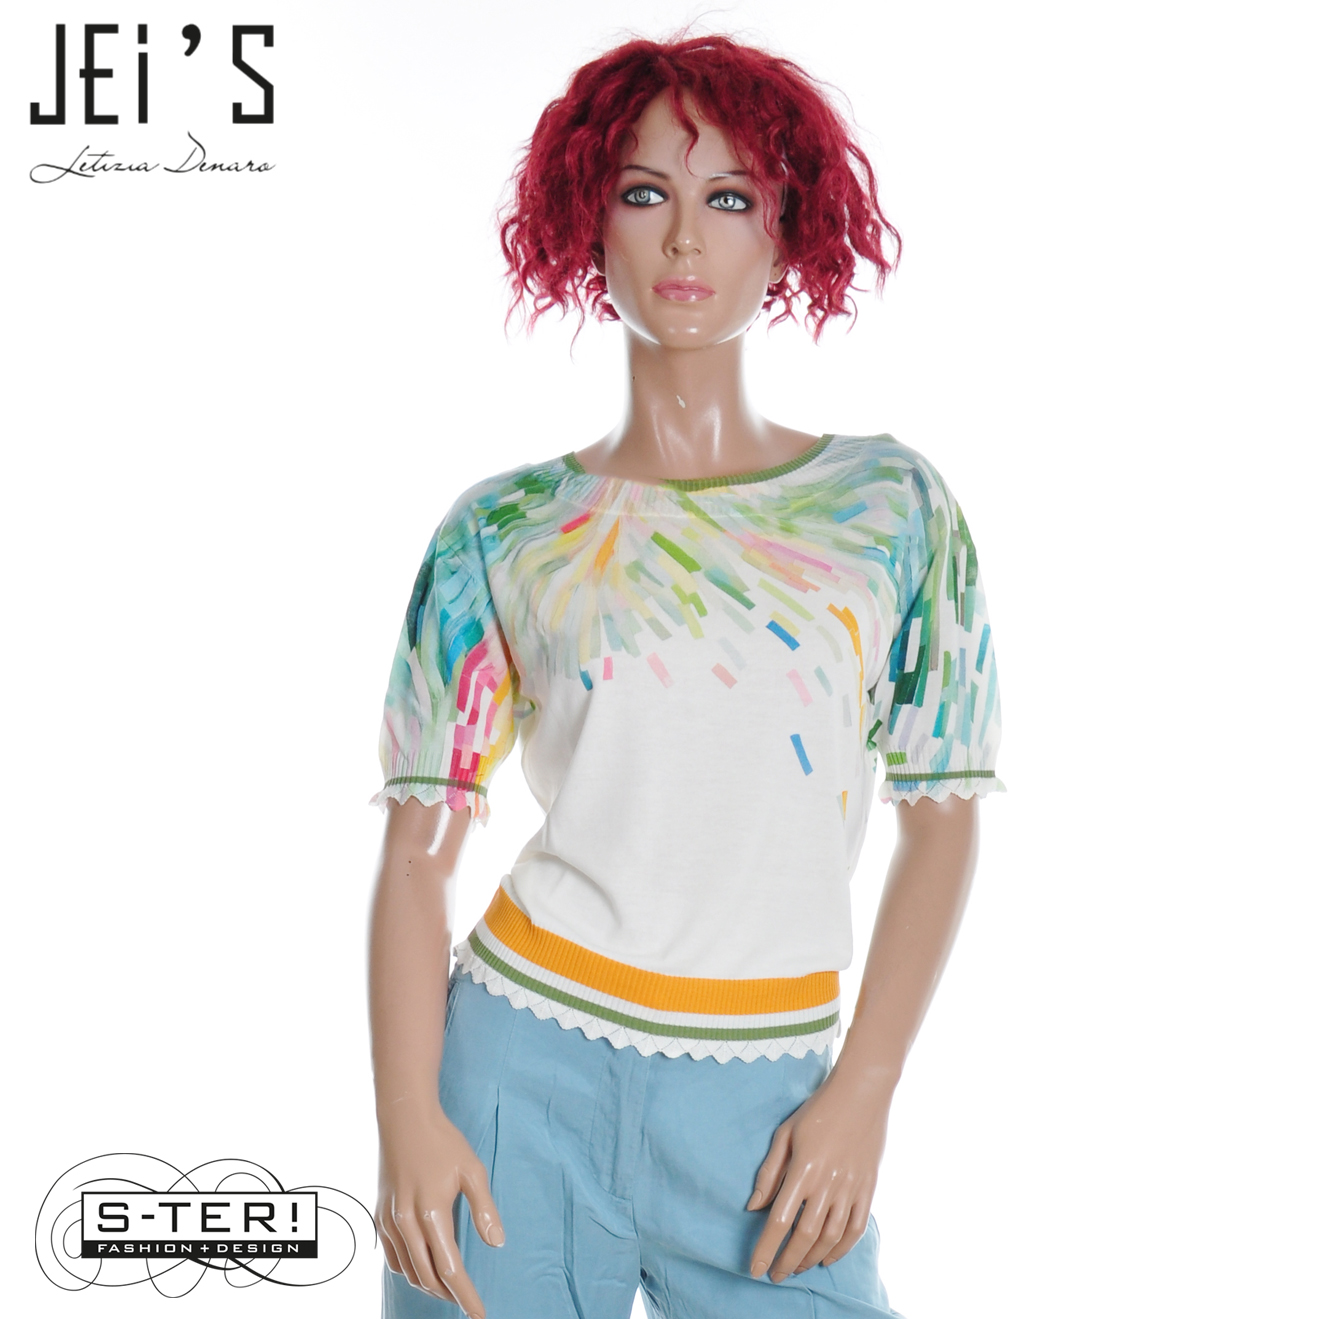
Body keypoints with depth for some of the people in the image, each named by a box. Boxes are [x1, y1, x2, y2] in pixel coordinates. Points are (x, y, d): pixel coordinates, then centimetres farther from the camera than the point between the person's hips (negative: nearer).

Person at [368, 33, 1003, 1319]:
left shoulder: (888, 505, 1)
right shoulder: (502, 534, 0)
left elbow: (941, 822, 3)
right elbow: (418, 847, 0)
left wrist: (863, 1092, -3)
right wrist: (407, 1119, -8)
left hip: (763, 1101, 1)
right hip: (521, 1064, 0)